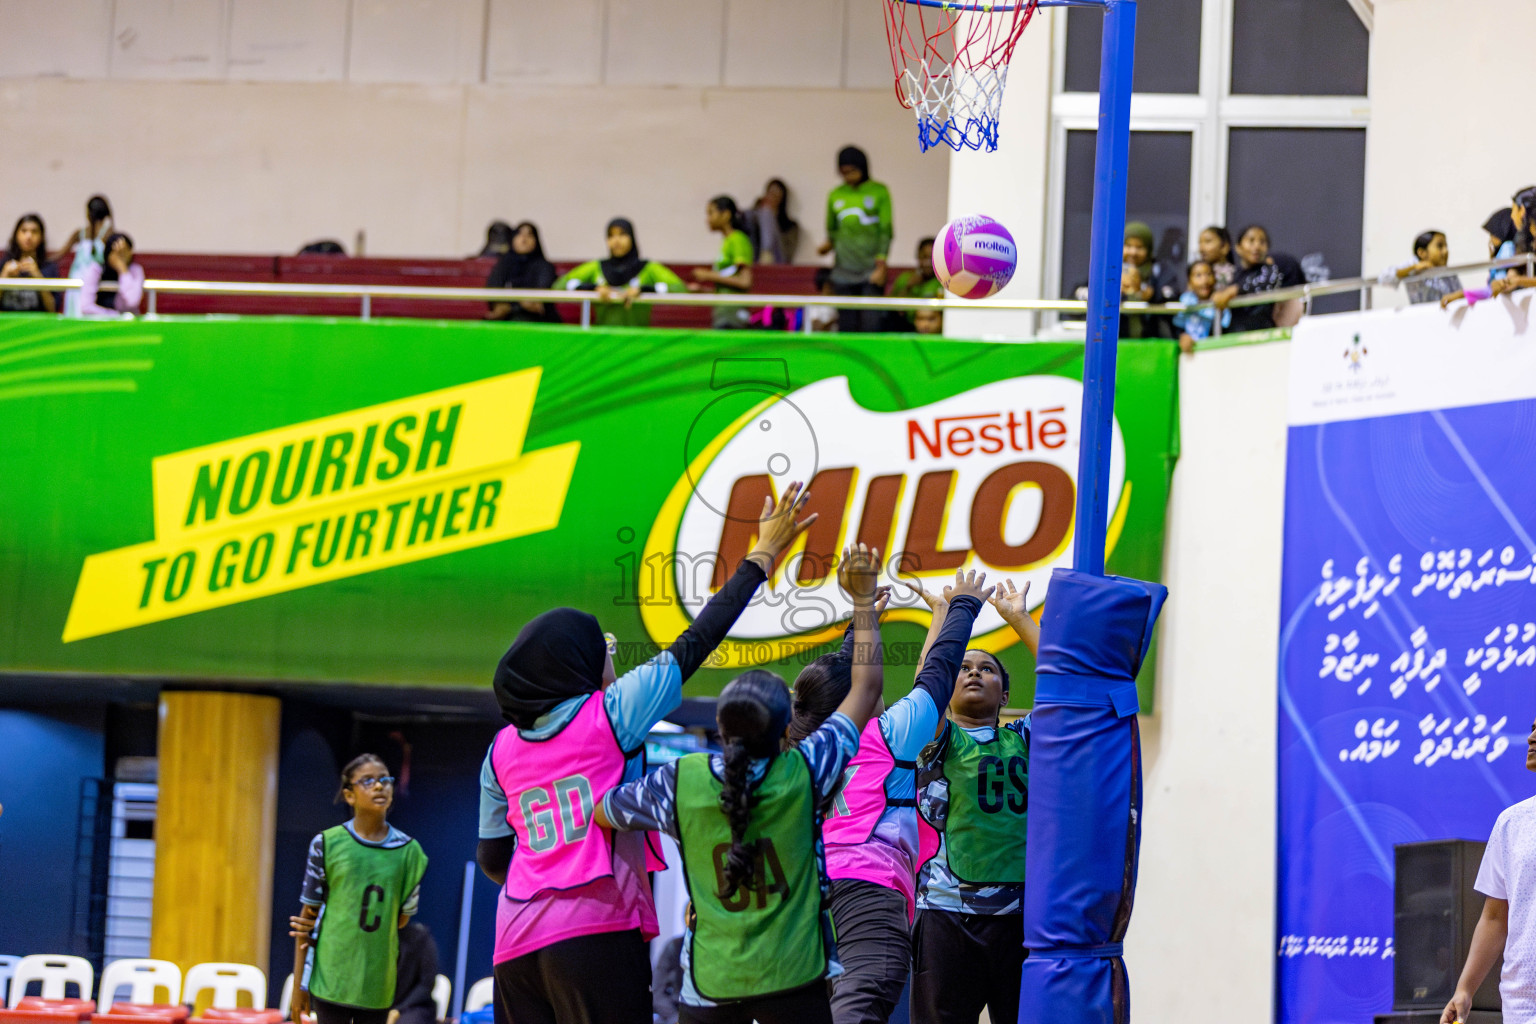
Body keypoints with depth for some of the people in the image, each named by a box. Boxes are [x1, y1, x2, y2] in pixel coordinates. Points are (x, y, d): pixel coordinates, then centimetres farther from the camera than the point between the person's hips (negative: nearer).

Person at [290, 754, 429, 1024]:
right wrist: (298, 983, 0)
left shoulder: (409, 850, 4)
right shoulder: (328, 844, -1)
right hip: (331, 974, -2)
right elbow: (308, 914, 2)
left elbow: (402, 918, 8)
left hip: (378, 980, 2)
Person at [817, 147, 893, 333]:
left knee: (871, 326, -12)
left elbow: (886, 231, -1)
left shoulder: (879, 192, 2)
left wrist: (881, 267, -9)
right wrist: (828, 244, -1)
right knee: (847, 327, 0)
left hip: (871, 273, -3)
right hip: (843, 273, 3)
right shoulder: (835, 196, 11)